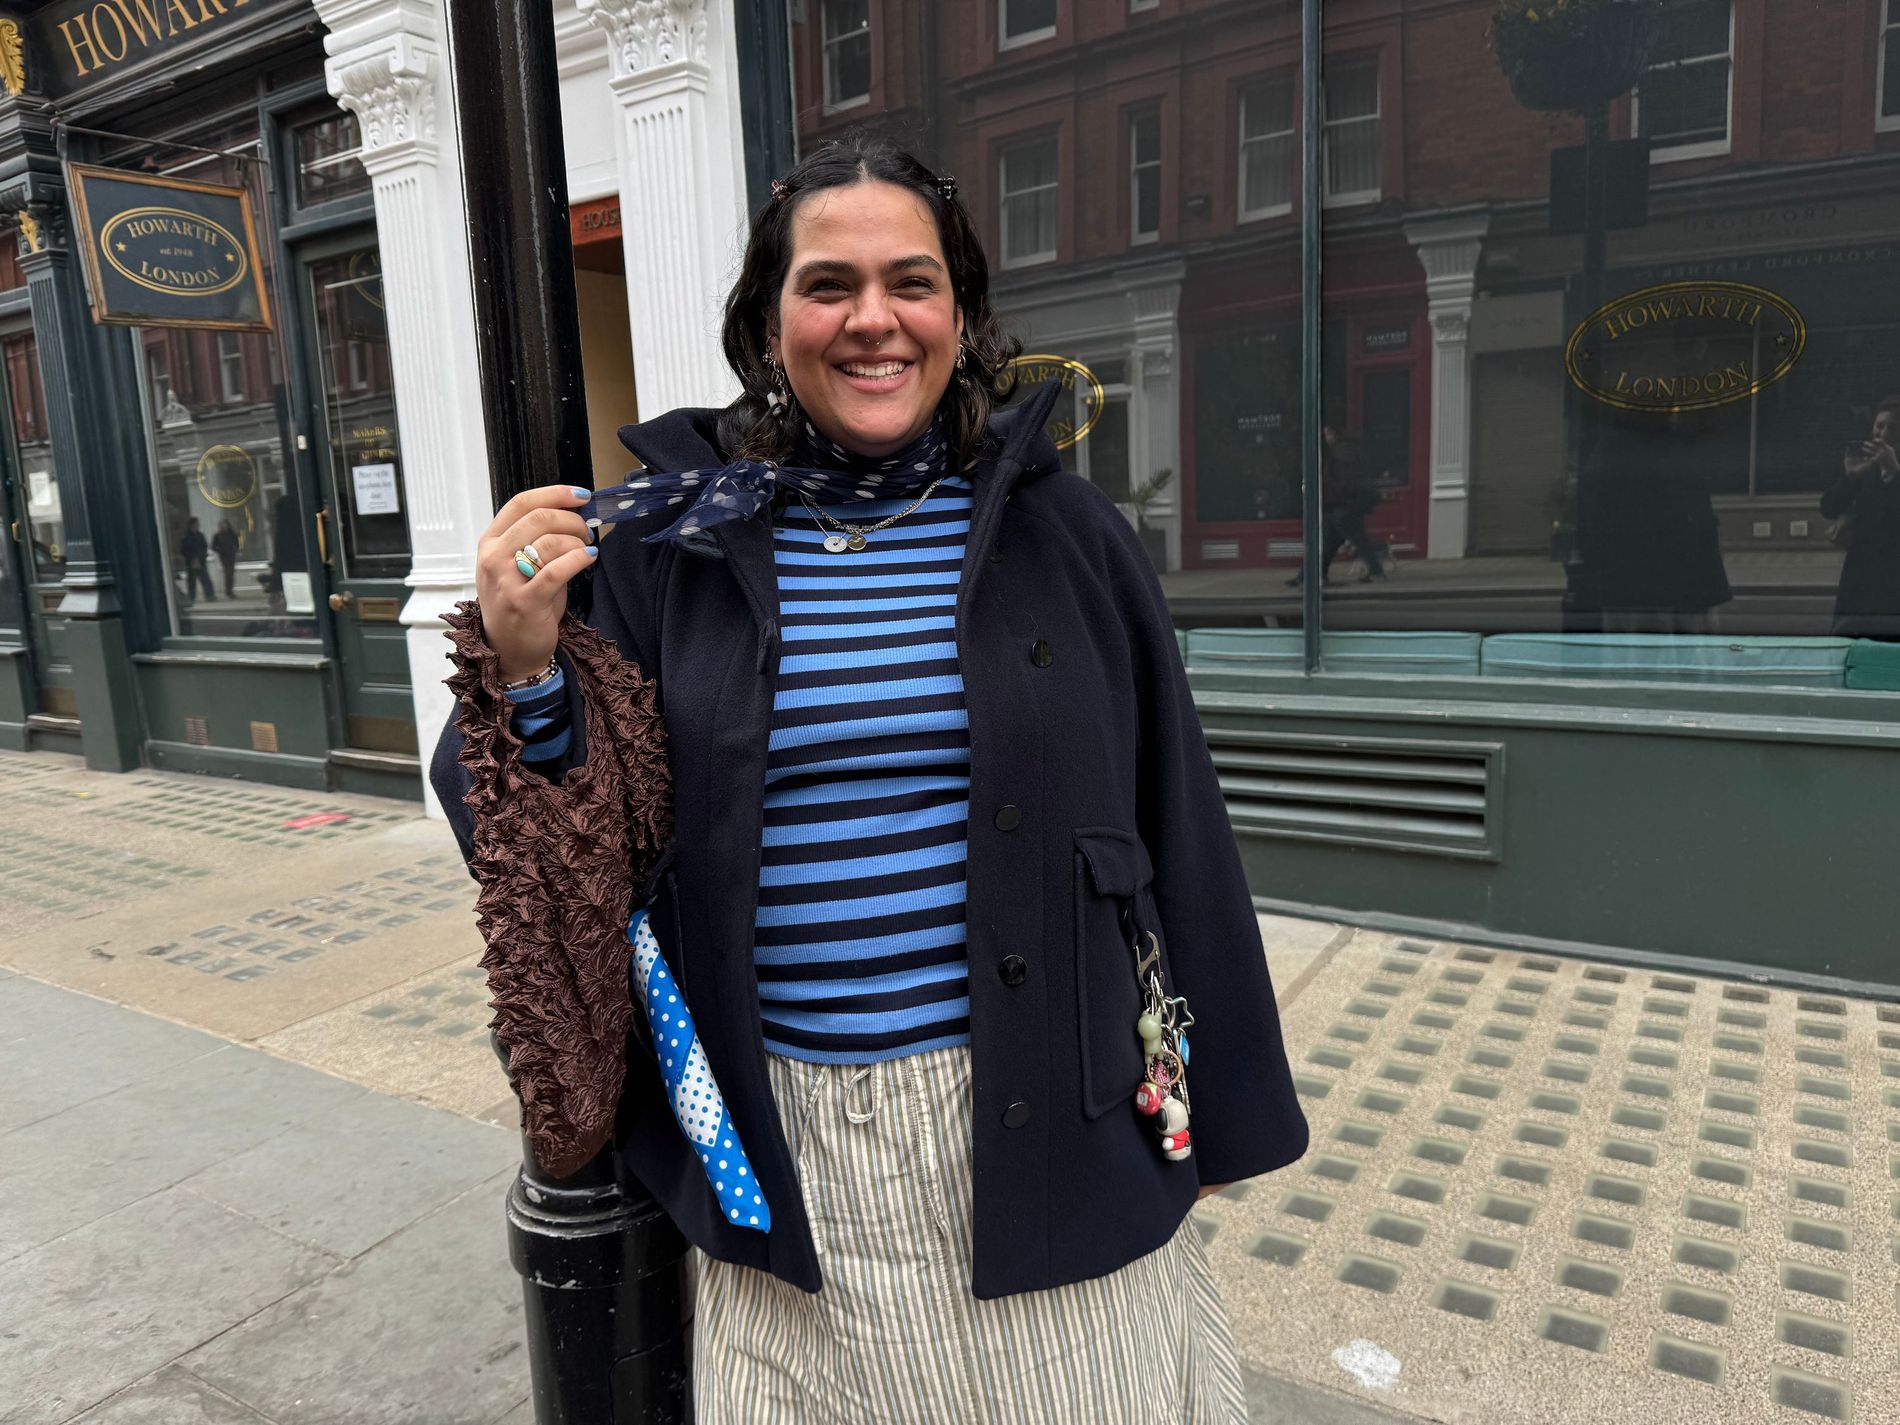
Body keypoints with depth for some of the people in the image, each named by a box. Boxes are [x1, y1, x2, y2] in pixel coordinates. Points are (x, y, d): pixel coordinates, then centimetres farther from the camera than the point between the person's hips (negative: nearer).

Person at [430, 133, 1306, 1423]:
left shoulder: (1060, 529, -3)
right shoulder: (672, 542, -4)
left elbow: (1171, 824, 2)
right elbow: (556, 846, 0)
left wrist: (1212, 1106, 6)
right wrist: (521, 672, -20)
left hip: (1045, 1124, 0)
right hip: (786, 1140, 1)